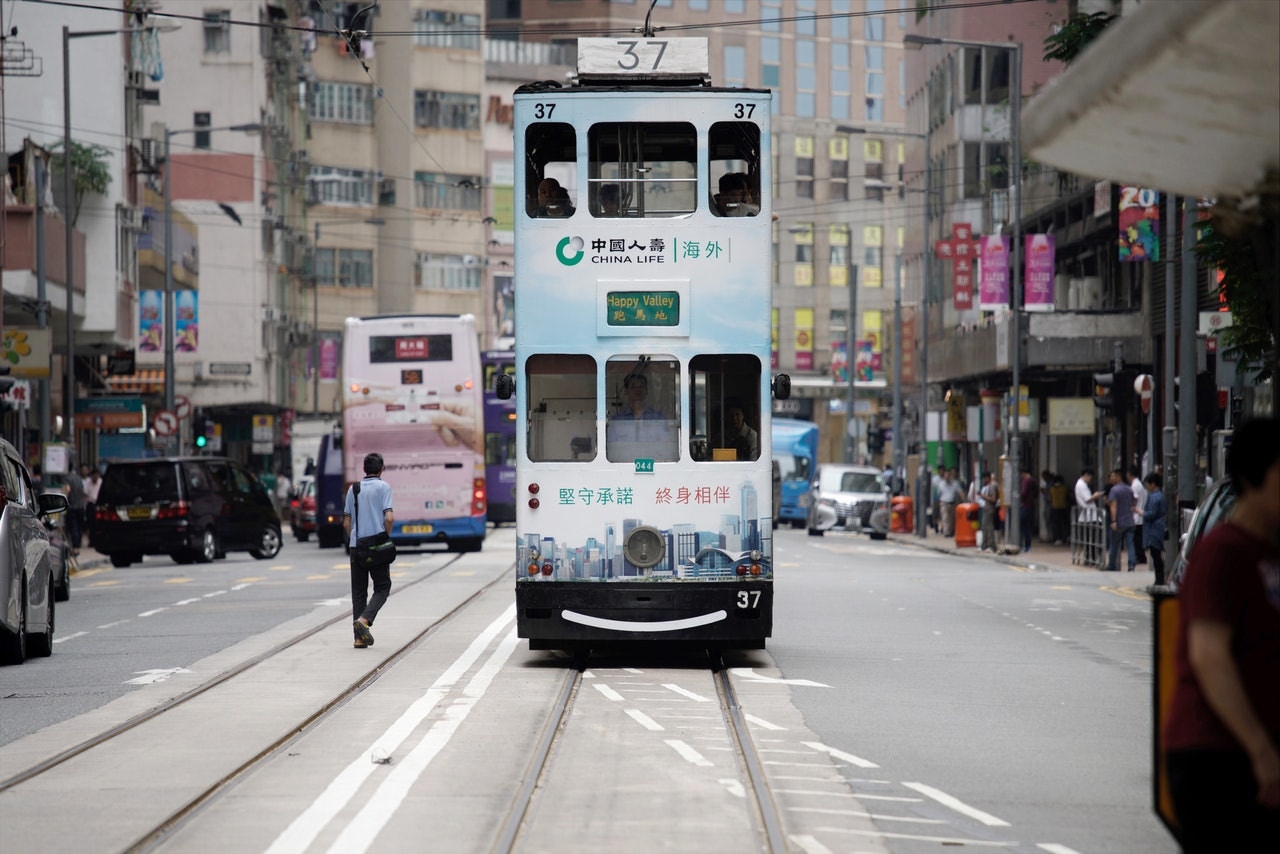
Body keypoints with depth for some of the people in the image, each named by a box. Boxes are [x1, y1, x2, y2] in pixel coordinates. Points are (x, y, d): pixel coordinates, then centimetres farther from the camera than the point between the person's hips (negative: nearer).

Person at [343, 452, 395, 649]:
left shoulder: (353, 489, 10)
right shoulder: (383, 487, -4)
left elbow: (346, 522, 11)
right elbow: (389, 517, -14)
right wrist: (386, 537, 2)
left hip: (356, 545, 4)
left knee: (359, 591, 9)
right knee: (382, 587, 7)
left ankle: (360, 637, 4)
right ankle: (364, 620, -16)